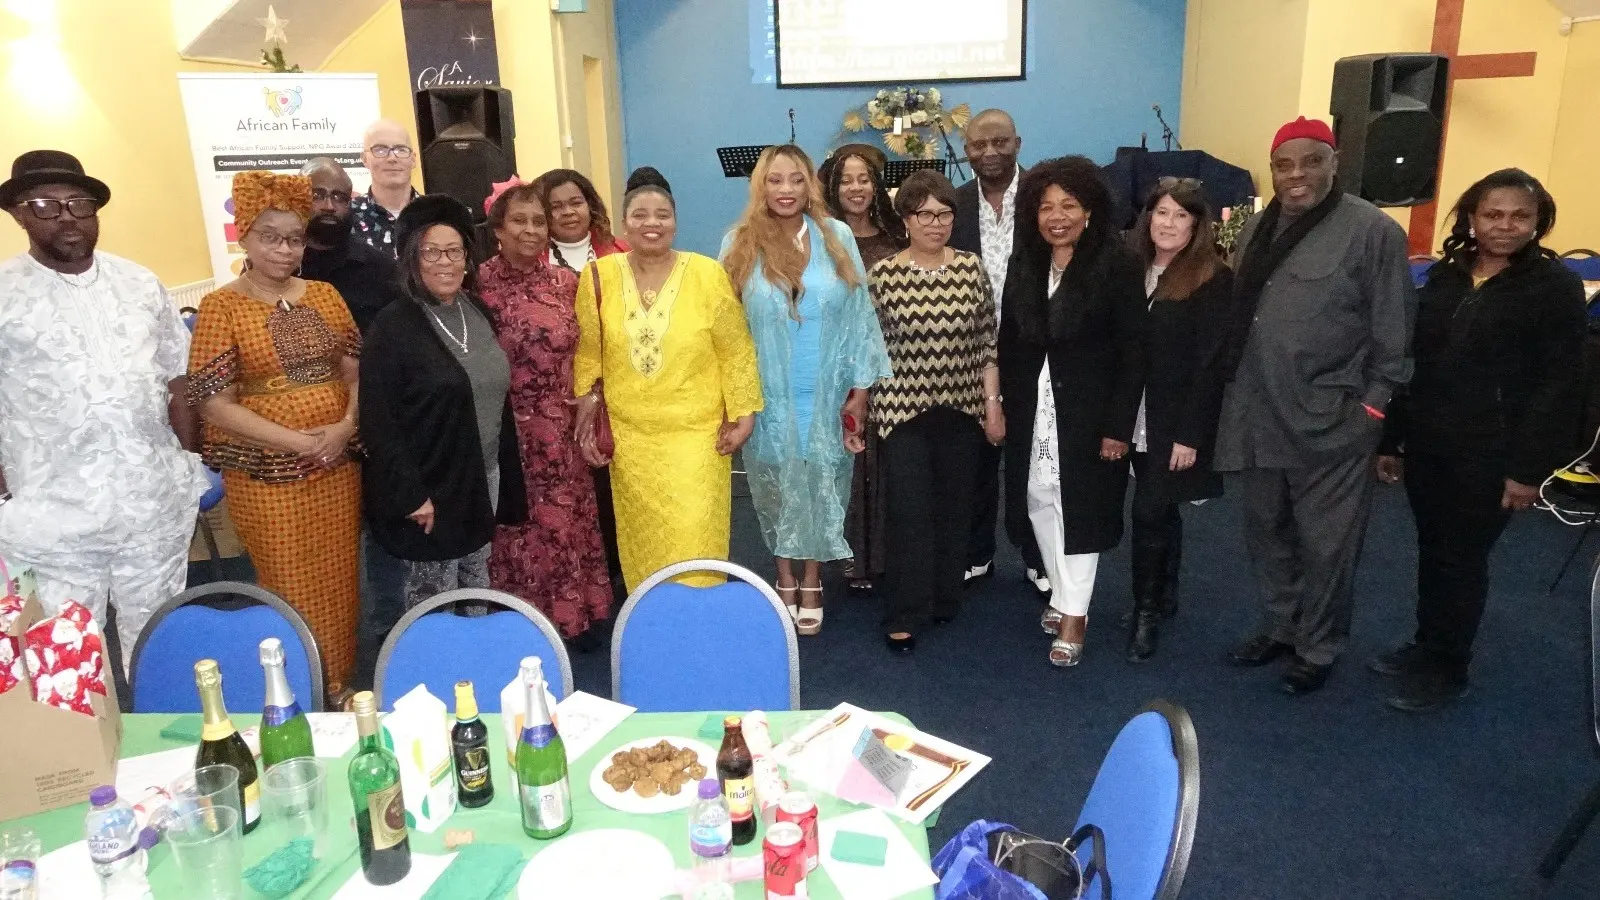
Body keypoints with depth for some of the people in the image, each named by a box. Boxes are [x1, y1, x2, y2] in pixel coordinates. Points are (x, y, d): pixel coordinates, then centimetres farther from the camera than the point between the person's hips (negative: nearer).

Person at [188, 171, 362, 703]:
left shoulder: (324, 295, 7)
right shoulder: (221, 307, -6)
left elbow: (355, 369, 7)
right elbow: (212, 401, -10)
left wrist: (345, 425, -13)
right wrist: (296, 441, -18)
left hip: (338, 468, 4)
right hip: (268, 477, -4)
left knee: (339, 583, 12)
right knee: (294, 593, 6)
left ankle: (337, 686, 30)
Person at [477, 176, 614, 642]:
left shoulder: (565, 280, 5)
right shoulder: (480, 284, -9)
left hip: (560, 432, 4)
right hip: (508, 431, -4)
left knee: (567, 525, 13)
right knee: (517, 529, 6)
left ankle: (570, 615, 29)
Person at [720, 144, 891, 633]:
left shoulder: (837, 237, -1)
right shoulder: (740, 244, -2)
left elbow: (858, 315, 1)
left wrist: (860, 387, -2)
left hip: (826, 393, 0)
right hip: (769, 395, 0)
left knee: (820, 485, 8)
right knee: (777, 487, 10)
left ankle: (812, 584, 24)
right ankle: (785, 580, 28)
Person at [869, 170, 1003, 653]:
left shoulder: (971, 267, 1)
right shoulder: (883, 274, -5)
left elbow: (987, 344, 4)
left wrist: (993, 404, 2)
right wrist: (863, 403, 1)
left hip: (962, 409, 3)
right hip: (904, 409, -3)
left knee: (954, 509, 12)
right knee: (910, 513, -2)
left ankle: (945, 598, 30)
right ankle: (903, 615, 10)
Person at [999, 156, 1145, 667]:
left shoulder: (1117, 266, -11)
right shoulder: (1024, 263, 5)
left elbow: (1132, 353, -12)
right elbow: (1008, 339, 7)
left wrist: (1118, 425, -15)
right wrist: (1009, 406, 4)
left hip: (1088, 409, -5)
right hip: (1032, 409, 5)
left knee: (1080, 504, 3)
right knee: (1039, 501, 10)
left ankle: (1073, 615, 13)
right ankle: (1063, 595, 27)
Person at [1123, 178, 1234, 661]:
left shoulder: (1213, 279, -10)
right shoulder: (1135, 270, 6)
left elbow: (1209, 362, -13)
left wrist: (1190, 433, -16)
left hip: (1179, 420, -5)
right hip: (1141, 417, 5)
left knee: (1149, 511, -6)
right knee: (1161, 509, 16)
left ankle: (1147, 610, 8)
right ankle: (1165, 595, 31)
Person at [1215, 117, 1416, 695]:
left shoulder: (1372, 231, -9)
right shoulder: (1257, 229, 10)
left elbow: (1394, 334, -8)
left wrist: (1372, 408, -10)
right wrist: (1230, 387, 13)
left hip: (1330, 423, -6)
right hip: (1258, 417, 6)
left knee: (1325, 544, 5)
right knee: (1266, 532, 17)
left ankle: (1318, 647, 25)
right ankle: (1278, 627, 36)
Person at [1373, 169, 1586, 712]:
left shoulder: (1556, 286, -6)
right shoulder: (1443, 276, 9)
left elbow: (1559, 385, -9)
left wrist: (1530, 467, -14)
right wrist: (1391, 439, 10)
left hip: (1488, 454, -4)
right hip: (1427, 444, 5)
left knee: (1462, 560, 4)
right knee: (1432, 552, 13)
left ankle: (1448, 670, 19)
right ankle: (1426, 646, 29)